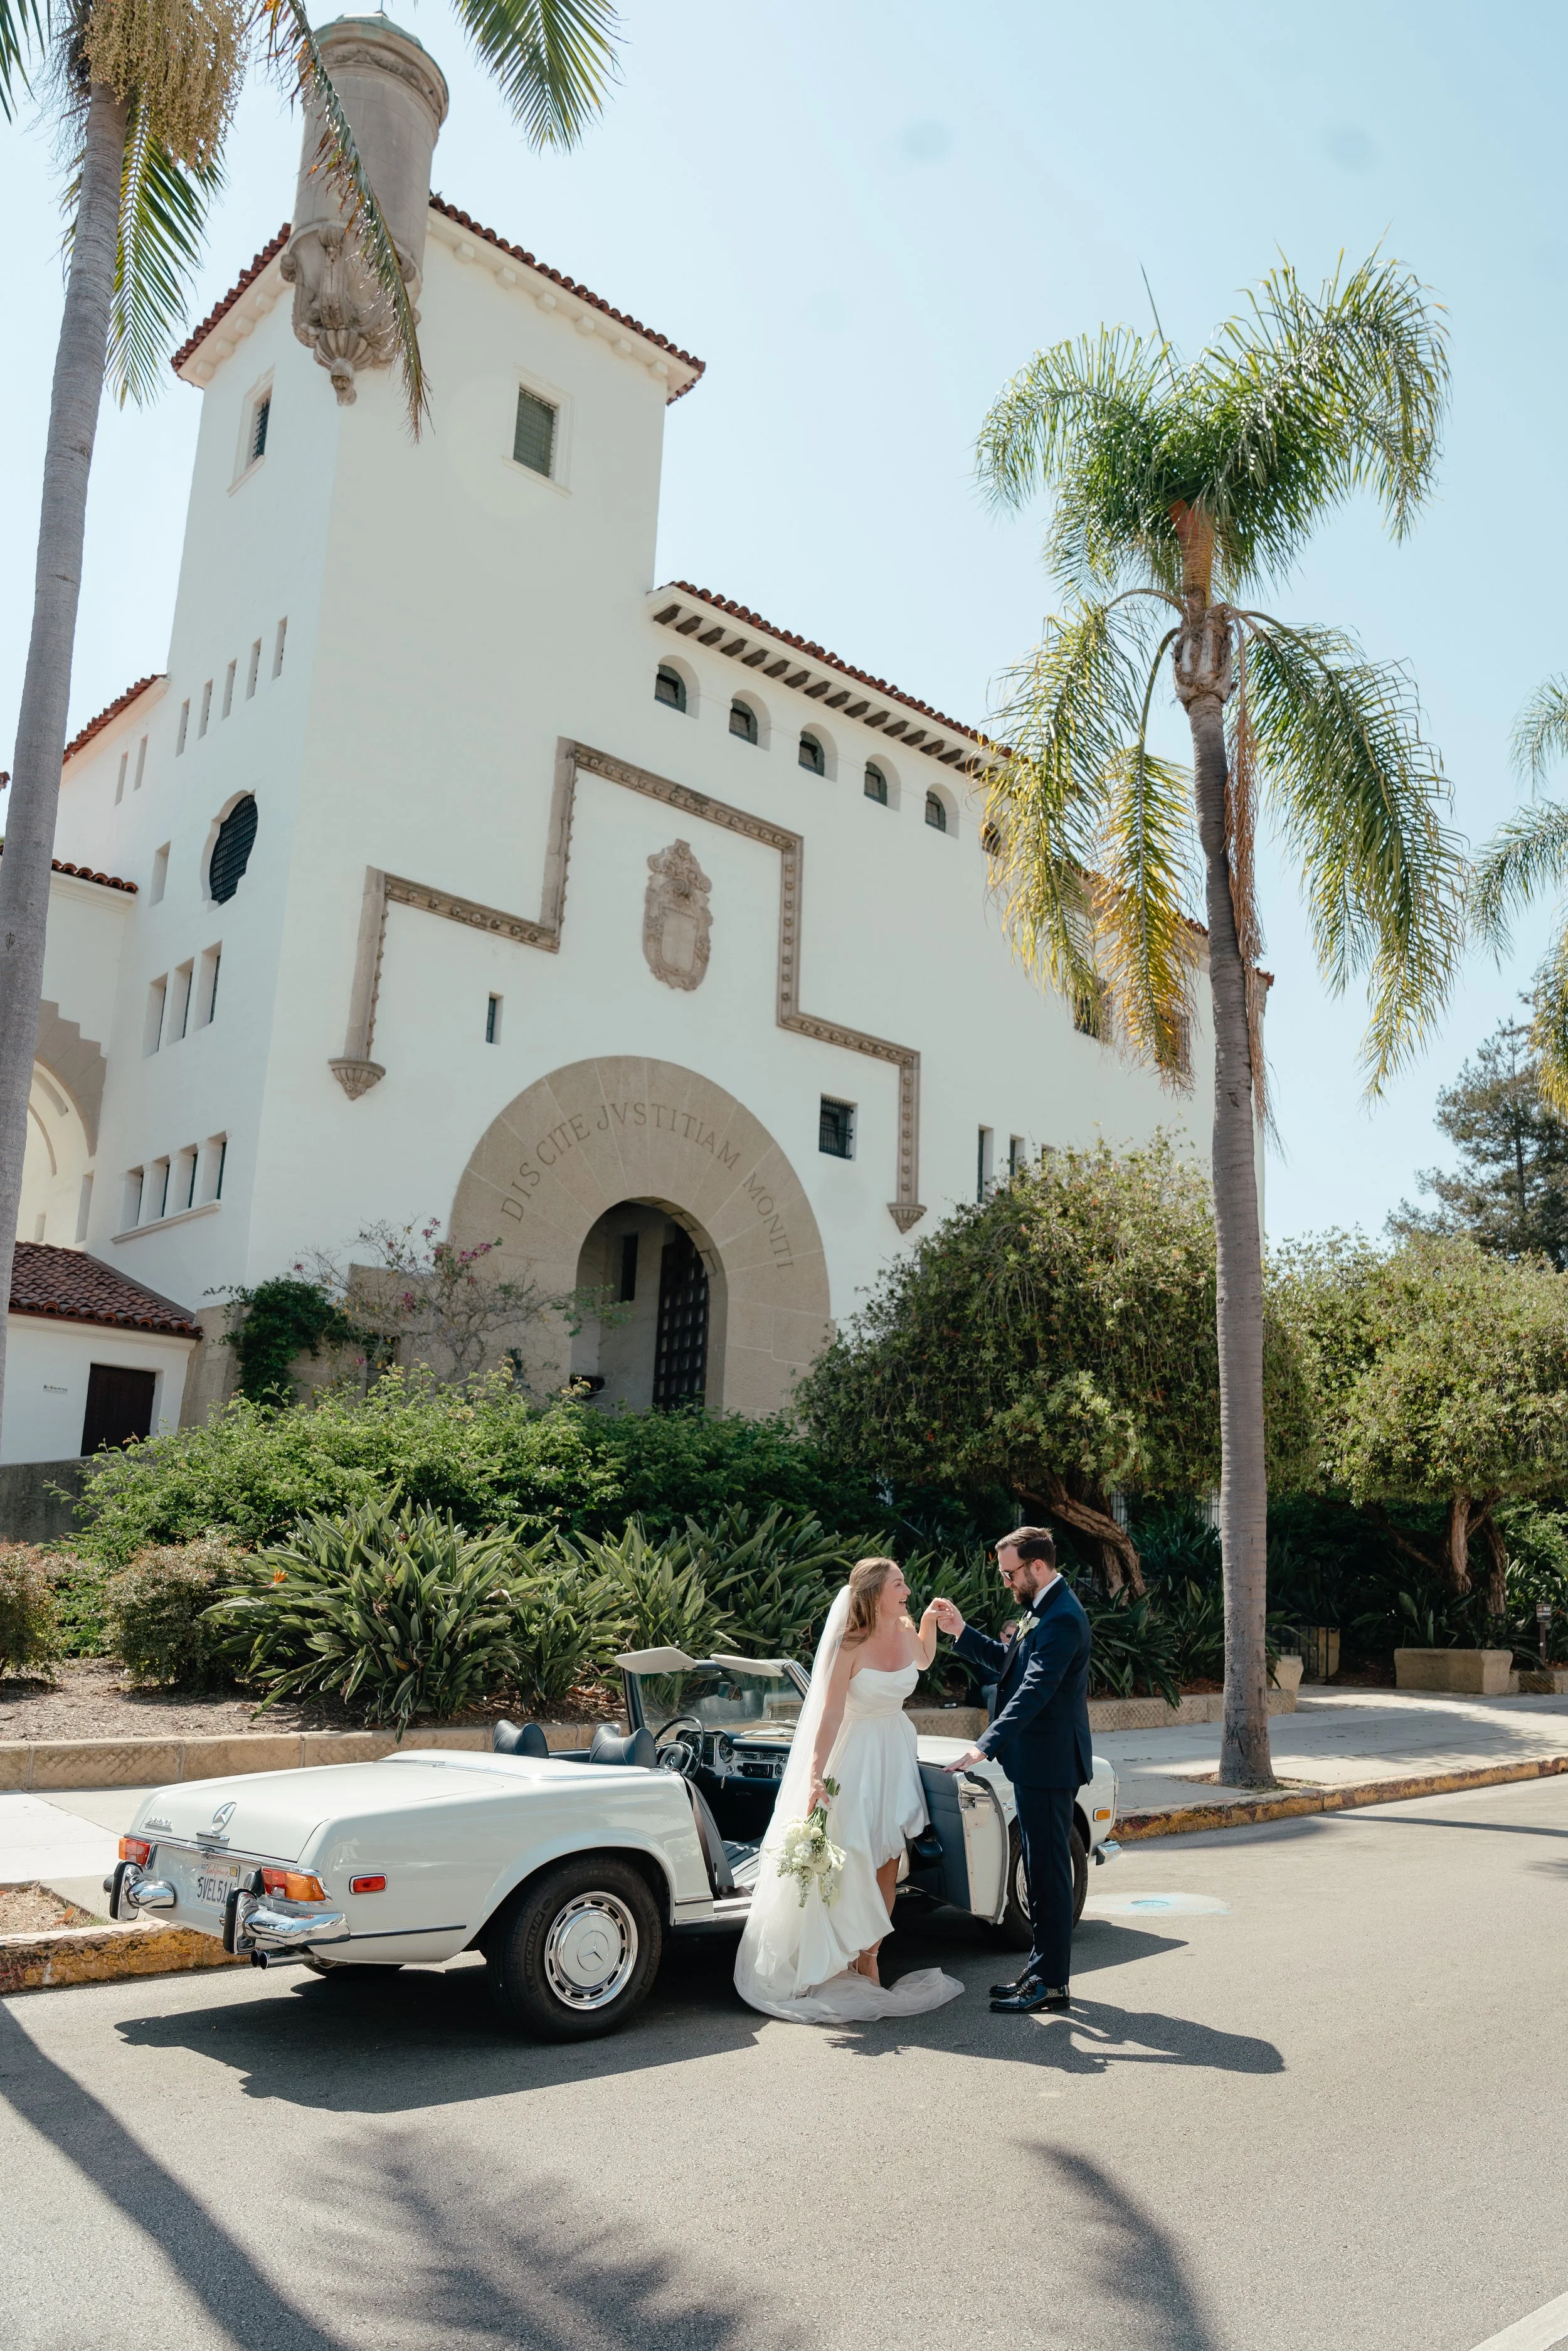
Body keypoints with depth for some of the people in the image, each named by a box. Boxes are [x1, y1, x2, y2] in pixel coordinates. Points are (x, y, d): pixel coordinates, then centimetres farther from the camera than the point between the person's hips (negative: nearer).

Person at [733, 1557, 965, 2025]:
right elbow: (830, 1715, -22)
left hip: (896, 1756, 6)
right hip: (855, 1757, -6)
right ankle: (843, 1964, 14)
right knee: (854, 1866, -1)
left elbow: (923, 1662, 21)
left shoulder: (905, 1632, -3)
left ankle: (869, 1958, 17)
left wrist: (929, 1622, 3)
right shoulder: (849, 1647, -21)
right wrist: (815, 1776, -26)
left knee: (887, 1863, 7)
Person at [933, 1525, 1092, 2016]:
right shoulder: (1041, 1610, 11)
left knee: (1049, 1870, -2)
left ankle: (1052, 1985, 7)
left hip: (1050, 1764, -10)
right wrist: (961, 1632, 9)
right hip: (1036, 1761, 10)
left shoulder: (1062, 1620, -22)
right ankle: (1042, 1969, 27)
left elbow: (1033, 1693, -29)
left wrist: (985, 1746, -34)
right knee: (1042, 1868, 17)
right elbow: (1008, 1661, 20)